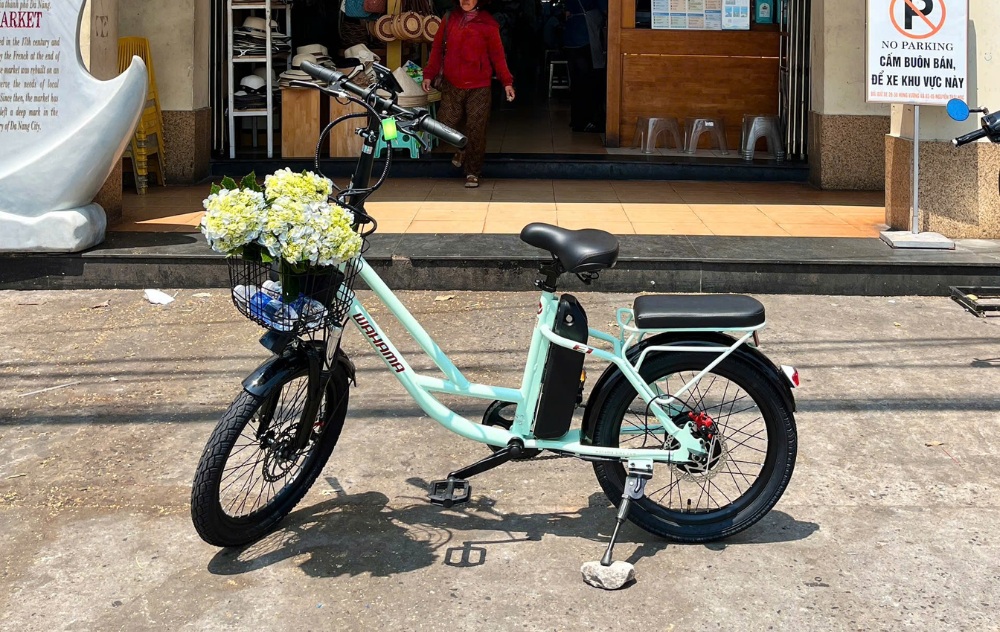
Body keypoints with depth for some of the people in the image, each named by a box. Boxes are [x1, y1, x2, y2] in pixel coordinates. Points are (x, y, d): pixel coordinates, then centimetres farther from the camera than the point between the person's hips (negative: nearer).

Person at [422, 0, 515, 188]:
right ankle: (462, 148, 32)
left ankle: (472, 172, 11)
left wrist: (507, 82, -9)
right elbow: (437, 49, 10)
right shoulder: (449, 19, 7)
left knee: (476, 130, -2)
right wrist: (429, 75, 5)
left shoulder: (488, 24, -3)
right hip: (451, 86, 3)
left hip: (479, 88, -3)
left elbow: (498, 55, -2)